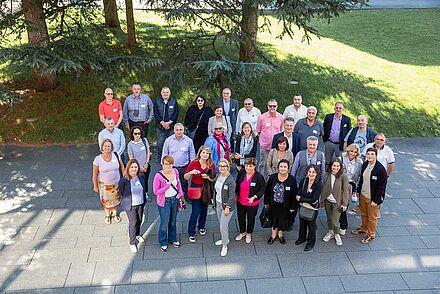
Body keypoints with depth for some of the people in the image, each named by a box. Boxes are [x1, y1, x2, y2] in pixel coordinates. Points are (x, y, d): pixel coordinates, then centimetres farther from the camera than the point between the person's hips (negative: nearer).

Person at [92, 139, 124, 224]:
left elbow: (122, 167, 1)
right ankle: (107, 215, 43)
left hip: (116, 183, 2)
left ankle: (114, 214, 46)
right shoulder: (98, 159, -18)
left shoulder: (116, 155, -14)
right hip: (104, 184, -2)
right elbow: (95, 174, -9)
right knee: (106, 201, 16)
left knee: (116, 200, 19)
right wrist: (95, 186, -3)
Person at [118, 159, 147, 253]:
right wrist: (127, 199, 5)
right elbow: (121, 192, -5)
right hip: (130, 205, -4)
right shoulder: (124, 180, -22)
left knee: (139, 221, 21)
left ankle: (137, 235, 48)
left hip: (141, 203, 5)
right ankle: (132, 243, 20)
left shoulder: (141, 176, -9)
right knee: (133, 223, 1)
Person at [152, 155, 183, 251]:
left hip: (175, 199, 5)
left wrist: (180, 192, -1)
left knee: (173, 221, 21)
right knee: (164, 224, 6)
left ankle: (173, 239, 43)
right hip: (164, 202, -5)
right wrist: (167, 185, -28)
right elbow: (156, 192, -20)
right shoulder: (158, 176, -23)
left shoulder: (175, 171, -8)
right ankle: (163, 242, 30)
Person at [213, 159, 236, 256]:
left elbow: (232, 195, -20)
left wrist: (227, 207, -20)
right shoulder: (218, 175, 0)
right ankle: (225, 239, 42)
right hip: (218, 203, 7)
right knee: (221, 223, 21)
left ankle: (225, 246, 13)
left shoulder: (230, 180, -22)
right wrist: (214, 200, 16)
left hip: (227, 205, -7)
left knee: (223, 226, -4)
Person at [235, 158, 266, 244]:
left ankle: (249, 234, 45)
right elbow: (237, 185, 6)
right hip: (240, 201, 4)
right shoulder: (241, 173, -11)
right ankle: (242, 232, 48)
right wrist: (236, 195, 8)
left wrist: (254, 197, -25)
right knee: (240, 218, 21)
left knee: (251, 219, 19)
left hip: (252, 203, -3)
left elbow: (262, 190, -13)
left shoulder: (259, 177, -23)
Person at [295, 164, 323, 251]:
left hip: (313, 208, -4)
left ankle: (311, 242, 30)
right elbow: (298, 194, -8)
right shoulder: (303, 181, -9)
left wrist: (301, 199, -18)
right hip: (302, 207, 4)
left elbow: (314, 199, -22)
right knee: (302, 223, 22)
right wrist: (306, 201, -23)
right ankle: (302, 238, 46)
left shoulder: (319, 184, -21)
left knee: (311, 224, 10)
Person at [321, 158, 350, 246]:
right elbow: (324, 188, 6)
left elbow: (346, 190, -10)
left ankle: (337, 235, 25)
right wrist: (322, 200, 7)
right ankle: (330, 232, 41)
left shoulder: (343, 176, -14)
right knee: (329, 218, 18)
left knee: (335, 221, -2)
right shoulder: (327, 175, -2)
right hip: (327, 201, 4)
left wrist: (344, 203, -10)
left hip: (337, 202, -4)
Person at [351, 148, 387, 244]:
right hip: (363, 195, 6)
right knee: (364, 214, 24)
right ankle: (364, 228, 47)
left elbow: (382, 186, -19)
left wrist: (376, 200, -17)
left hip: (372, 198, -6)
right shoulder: (365, 164, -2)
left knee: (372, 217, 12)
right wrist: (358, 191, 11)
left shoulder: (380, 169, -23)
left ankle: (370, 234, 31)